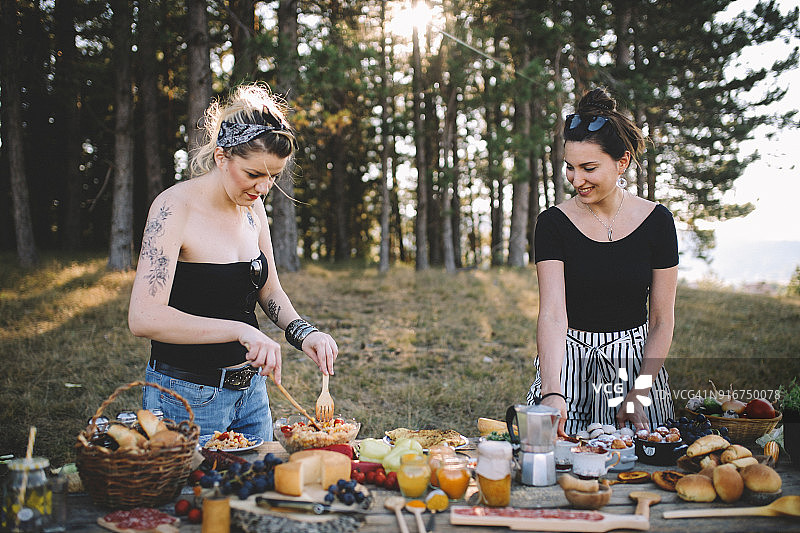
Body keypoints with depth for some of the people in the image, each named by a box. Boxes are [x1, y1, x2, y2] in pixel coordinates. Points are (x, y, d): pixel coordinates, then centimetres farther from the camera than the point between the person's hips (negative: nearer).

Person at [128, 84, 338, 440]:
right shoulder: (175, 207, -19)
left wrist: (302, 332, -7)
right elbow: (144, 317, -29)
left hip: (251, 389, 7)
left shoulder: (252, 207, 2)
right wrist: (239, 330, -36)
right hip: (188, 398, -7)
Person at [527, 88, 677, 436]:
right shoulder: (554, 223, -9)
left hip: (636, 361, 1)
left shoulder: (656, 221, -6)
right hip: (568, 360, -1)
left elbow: (662, 321, -2)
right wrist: (551, 391, -33)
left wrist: (639, 394, -10)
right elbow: (552, 314, -19)